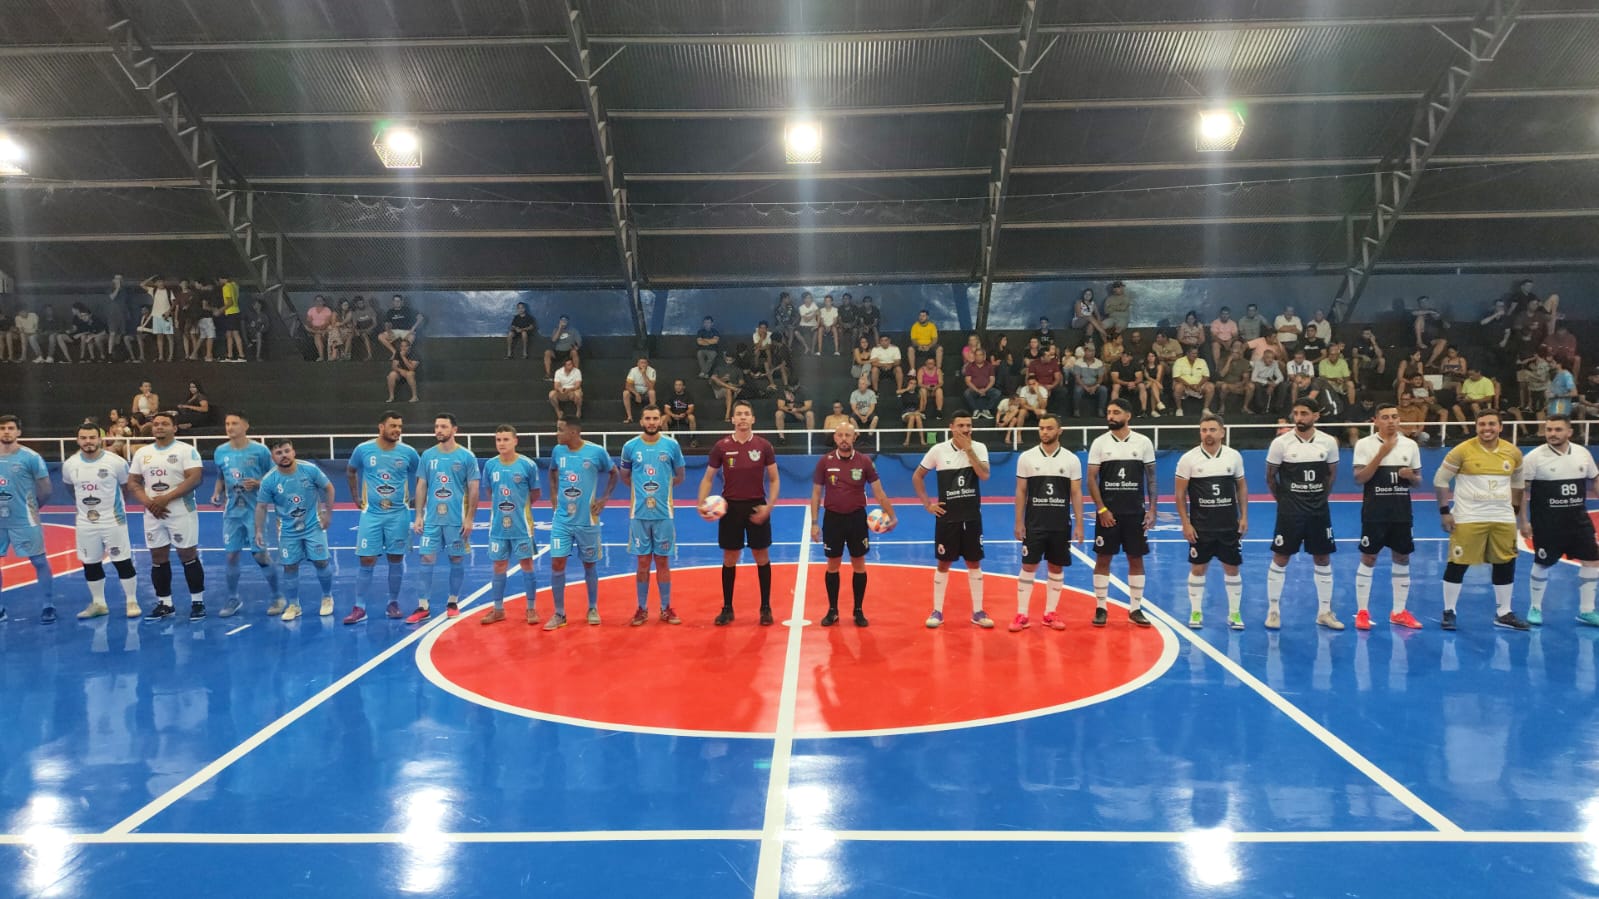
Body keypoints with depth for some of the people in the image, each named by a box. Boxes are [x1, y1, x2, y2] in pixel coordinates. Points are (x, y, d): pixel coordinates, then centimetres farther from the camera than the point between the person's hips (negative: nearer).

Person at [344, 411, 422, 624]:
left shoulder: (408, 452, -5)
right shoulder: (363, 450, -4)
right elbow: (350, 472, 15)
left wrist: (417, 500, 9)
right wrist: (356, 498, 13)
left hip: (398, 514, 0)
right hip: (371, 513, 0)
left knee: (396, 559, 6)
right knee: (366, 561, -2)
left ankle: (394, 602, 20)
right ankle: (360, 608, 5)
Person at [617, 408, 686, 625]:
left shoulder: (671, 445, 0)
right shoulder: (630, 447, 1)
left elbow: (679, 476, 11)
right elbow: (625, 476, 14)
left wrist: (661, 487, 6)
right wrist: (642, 489, 8)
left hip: (663, 513, 0)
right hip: (639, 513, 0)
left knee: (663, 561, 6)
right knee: (642, 562, 5)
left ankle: (666, 608, 16)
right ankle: (642, 609, 15)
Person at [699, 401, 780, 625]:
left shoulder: (763, 446, -3)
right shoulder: (722, 446, -2)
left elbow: (774, 479, 2)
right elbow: (708, 479, 4)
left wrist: (769, 505, -11)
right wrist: (701, 504, -10)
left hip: (756, 507, 0)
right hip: (730, 507, 0)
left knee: (762, 558, 4)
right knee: (729, 560, 6)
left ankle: (765, 607, 15)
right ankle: (727, 608, 17)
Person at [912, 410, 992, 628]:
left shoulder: (978, 448, -2)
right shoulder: (938, 450, -4)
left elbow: (984, 475, -18)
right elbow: (917, 477, 6)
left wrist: (968, 449, -19)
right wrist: (927, 504, -1)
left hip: (972, 517, 1)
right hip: (947, 517, -1)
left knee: (974, 563, 7)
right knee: (943, 563, 5)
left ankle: (977, 611, 16)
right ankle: (937, 611, 14)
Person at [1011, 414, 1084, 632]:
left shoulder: (1071, 459, 1)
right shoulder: (1026, 457, -1)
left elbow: (1076, 493, 2)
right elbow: (1021, 492, 2)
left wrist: (1079, 524, -2)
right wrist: (1019, 523, -2)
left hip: (1061, 525, 1)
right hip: (1034, 524, -1)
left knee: (1056, 568, 6)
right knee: (1028, 567, -1)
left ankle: (1050, 613, 16)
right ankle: (1022, 614, 5)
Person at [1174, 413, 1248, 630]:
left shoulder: (1234, 456, 2)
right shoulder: (1188, 459, -5)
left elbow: (1242, 487, 11)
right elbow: (1180, 494, -3)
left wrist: (1244, 517, 4)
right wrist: (1185, 523, -8)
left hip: (1230, 525, 2)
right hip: (1200, 526, -2)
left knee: (1232, 568, 6)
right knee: (1198, 568, 4)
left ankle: (1234, 613, 17)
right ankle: (1196, 612, 15)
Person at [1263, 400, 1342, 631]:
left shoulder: (1328, 442, -1)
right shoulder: (1281, 443, -7)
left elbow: (1331, 475, 12)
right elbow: (1270, 476, 3)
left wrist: (1320, 498, 8)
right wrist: (1283, 499, 4)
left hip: (1319, 511, 3)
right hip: (1290, 511, -2)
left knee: (1323, 560, 8)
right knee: (1280, 559, 0)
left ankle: (1324, 612, 19)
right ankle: (1273, 610, 10)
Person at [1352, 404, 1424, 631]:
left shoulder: (1410, 445, 7)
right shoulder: (1365, 444, -4)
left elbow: (1417, 480, 13)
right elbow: (1359, 479, -12)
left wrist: (1411, 476, -10)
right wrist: (1381, 454, -19)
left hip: (1401, 511, 4)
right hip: (1374, 511, -4)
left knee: (1402, 558, 8)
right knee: (1368, 559, -1)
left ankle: (1399, 612, 18)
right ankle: (1362, 611, 7)